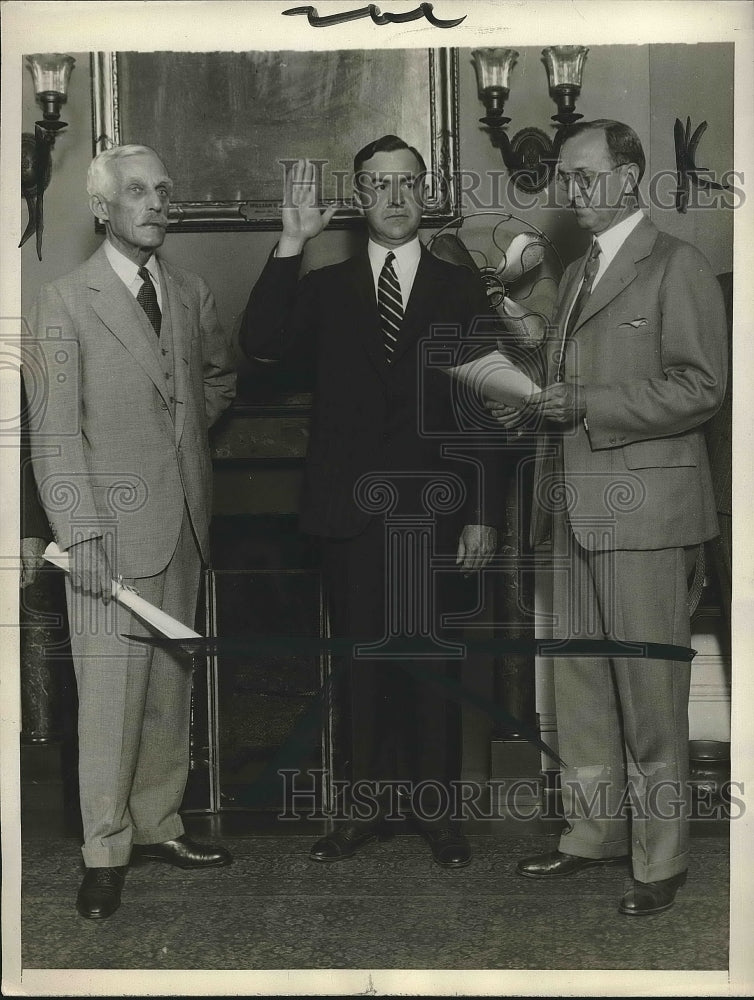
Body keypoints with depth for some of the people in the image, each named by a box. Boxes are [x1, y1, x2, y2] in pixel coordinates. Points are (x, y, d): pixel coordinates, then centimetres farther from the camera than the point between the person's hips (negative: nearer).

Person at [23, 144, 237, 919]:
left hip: (185, 521, 5)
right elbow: (54, 430, -10)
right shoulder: (65, 302, -6)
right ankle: (105, 853, 9)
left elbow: (220, 375, 29)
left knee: (170, 685, 11)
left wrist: (186, 433, 12)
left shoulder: (191, 294, 10)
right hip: (113, 524, -5)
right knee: (110, 692, -2)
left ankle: (157, 826, 23)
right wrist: (79, 533, -16)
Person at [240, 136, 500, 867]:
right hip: (349, 507, 1)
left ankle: (436, 807, 15)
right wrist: (291, 245, -17)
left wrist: (482, 515, -3)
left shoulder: (460, 289, 5)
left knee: (431, 663, 4)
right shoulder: (326, 288, 8)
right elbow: (261, 342, -11)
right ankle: (367, 803, 18)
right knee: (361, 662, 8)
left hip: (431, 507, -1)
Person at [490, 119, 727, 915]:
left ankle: (661, 858, 10)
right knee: (578, 679, 12)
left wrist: (583, 405, -18)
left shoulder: (677, 267, -6)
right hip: (575, 506, 8)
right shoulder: (577, 273, 19)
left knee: (649, 690, -1)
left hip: (642, 506, -8)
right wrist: (537, 402, 9)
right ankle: (593, 831, 25)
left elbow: (700, 387, -14)